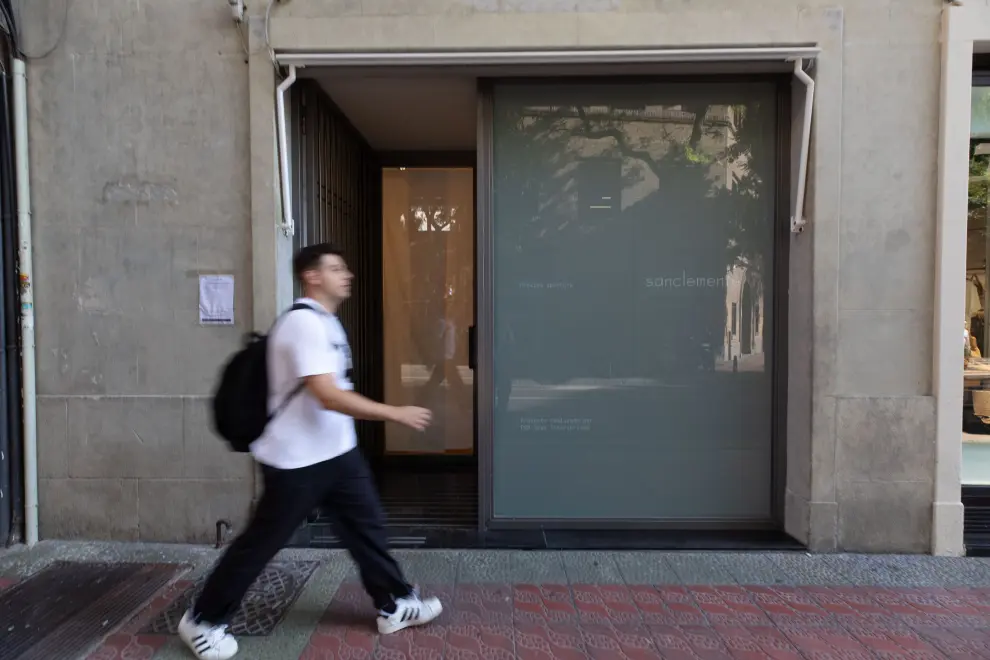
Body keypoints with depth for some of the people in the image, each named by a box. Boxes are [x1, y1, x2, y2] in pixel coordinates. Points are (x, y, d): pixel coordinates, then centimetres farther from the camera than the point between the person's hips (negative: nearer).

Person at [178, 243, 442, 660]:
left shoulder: (325, 321, 10)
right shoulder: (304, 323, -23)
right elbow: (329, 396, -30)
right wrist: (397, 414, -25)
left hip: (338, 452, 9)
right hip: (297, 460, -9)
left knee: (366, 526, 13)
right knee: (261, 543, 6)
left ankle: (394, 606, 27)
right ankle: (203, 621, 25)